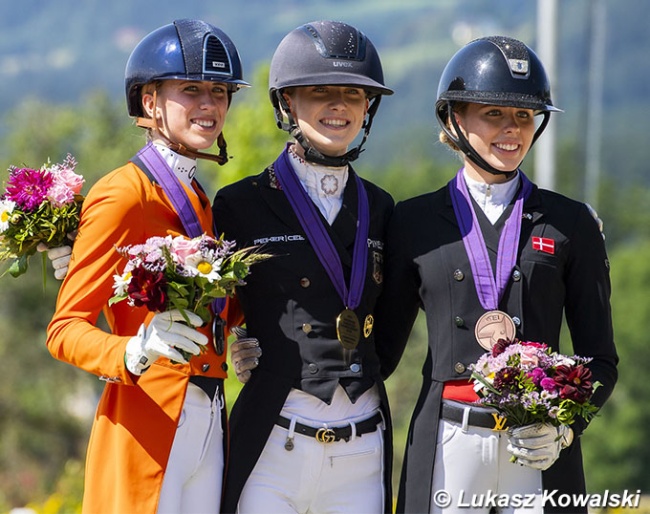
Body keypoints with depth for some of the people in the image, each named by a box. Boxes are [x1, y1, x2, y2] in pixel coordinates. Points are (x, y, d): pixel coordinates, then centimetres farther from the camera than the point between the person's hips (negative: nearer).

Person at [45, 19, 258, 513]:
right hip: (148, 424, -8)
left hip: (206, 425, 8)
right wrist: (135, 353, -31)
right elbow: (66, 329, -13)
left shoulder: (196, 198, 18)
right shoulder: (124, 194, -9)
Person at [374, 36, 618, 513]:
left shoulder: (570, 223, 7)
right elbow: (384, 348, 11)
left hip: (541, 450, 0)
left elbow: (600, 358, 6)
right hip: (448, 448, 0)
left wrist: (565, 428, -9)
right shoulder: (414, 220, 8)